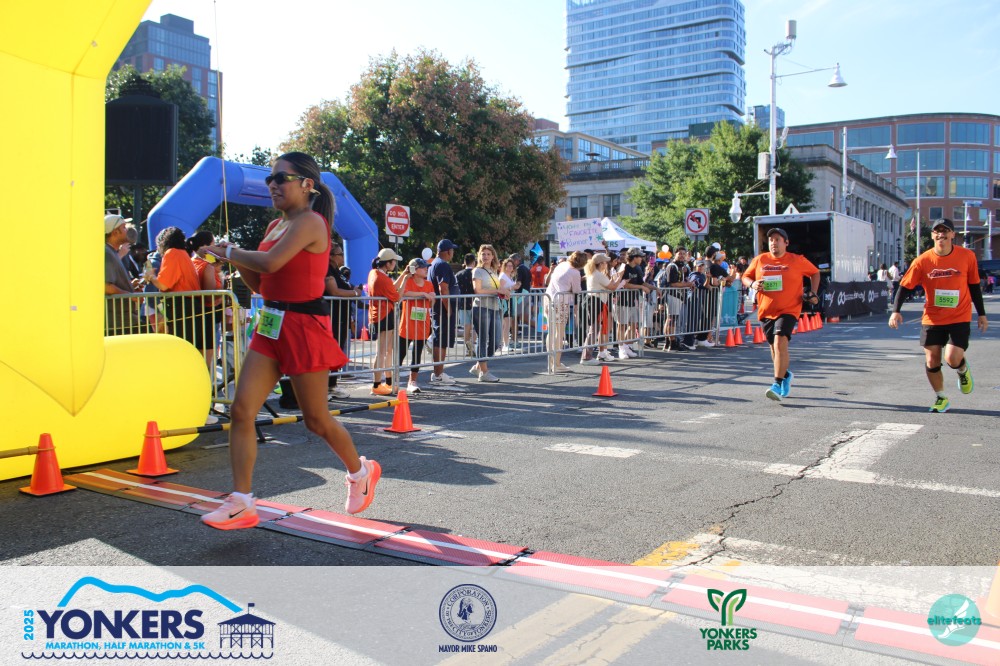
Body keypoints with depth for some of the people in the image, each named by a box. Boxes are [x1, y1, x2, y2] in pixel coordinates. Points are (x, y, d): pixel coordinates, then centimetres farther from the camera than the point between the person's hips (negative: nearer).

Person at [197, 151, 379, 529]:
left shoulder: (310, 221, -13)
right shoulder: (276, 225, 15)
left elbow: (270, 263, -26)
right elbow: (258, 283, 18)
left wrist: (229, 252, -9)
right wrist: (236, 257, 1)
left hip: (304, 327, -8)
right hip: (271, 325, 9)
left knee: (316, 419, 5)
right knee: (242, 410, -2)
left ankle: (361, 472, 31)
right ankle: (241, 504, 5)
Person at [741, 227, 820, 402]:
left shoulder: (797, 260, 0)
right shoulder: (759, 260, 5)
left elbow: (815, 273, 15)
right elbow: (745, 276, 14)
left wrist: (813, 293, 2)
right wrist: (752, 284, -8)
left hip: (788, 310, -4)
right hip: (766, 311, 4)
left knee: (780, 342, -23)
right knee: (774, 346, 15)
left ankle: (778, 385, -23)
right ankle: (786, 375, 43)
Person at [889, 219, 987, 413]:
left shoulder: (967, 256, -5)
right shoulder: (923, 261, -7)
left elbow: (974, 286, 6)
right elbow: (905, 286, -4)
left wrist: (981, 314, 9)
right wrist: (896, 311, -16)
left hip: (959, 318, -1)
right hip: (932, 319, 1)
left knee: (953, 358, -16)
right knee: (932, 361, 0)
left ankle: (963, 370, 22)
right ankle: (941, 399, 22)